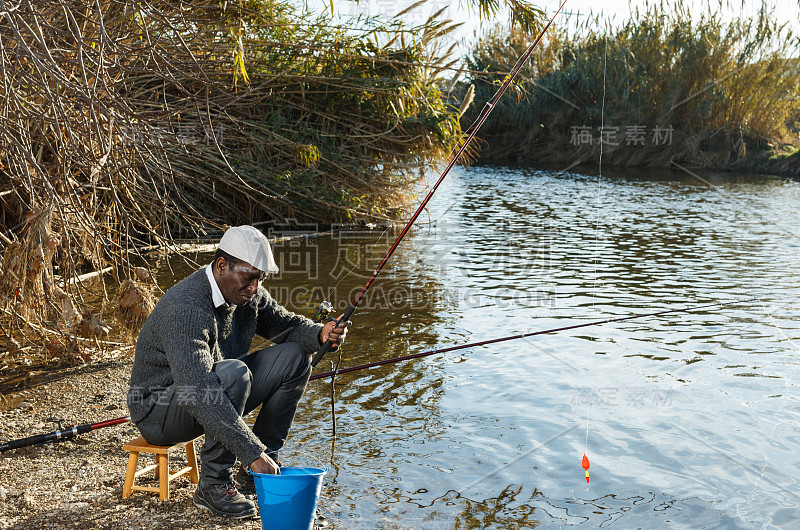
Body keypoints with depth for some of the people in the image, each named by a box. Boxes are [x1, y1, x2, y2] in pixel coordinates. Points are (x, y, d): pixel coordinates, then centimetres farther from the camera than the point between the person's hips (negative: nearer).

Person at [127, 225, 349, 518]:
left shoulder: (247, 293, -5)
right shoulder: (186, 308, -32)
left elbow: (286, 324, 8)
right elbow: (199, 392, -40)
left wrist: (320, 334, -16)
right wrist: (252, 453, -42)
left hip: (217, 391, 9)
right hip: (159, 410, -8)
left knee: (294, 356, -4)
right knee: (233, 372, -36)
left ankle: (256, 472, 3)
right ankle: (213, 485, -19)